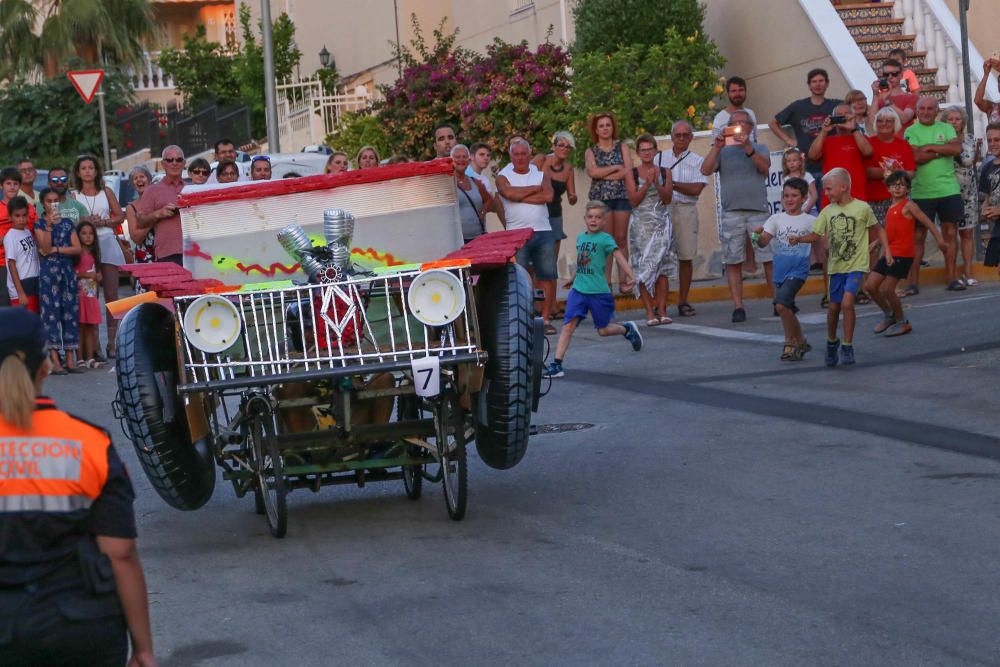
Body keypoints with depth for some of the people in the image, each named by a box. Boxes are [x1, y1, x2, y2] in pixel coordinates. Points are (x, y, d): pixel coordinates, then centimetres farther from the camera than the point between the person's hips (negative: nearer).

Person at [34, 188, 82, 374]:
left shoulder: (67, 223, 12)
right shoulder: (39, 224, 3)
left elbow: (77, 248, 3)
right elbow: (45, 249, -11)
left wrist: (56, 250, -8)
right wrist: (49, 225, -19)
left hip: (68, 271, 3)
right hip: (48, 272, -3)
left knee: (70, 312, 2)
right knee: (51, 312, -6)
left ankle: (70, 359, 5)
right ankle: (54, 361, -8)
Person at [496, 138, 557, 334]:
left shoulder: (541, 175, 14)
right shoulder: (503, 177, 8)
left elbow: (548, 196, -4)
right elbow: (509, 193, -14)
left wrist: (520, 196, -7)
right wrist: (535, 189, -2)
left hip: (543, 232, 2)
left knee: (547, 275, -1)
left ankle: (545, 318, 5)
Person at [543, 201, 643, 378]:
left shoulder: (605, 239, -7)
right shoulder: (580, 237, 10)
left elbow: (619, 256, -17)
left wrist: (630, 276, -30)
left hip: (599, 292, -4)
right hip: (578, 290, 4)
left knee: (603, 330, 9)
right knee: (568, 325, -10)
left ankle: (627, 329, 40)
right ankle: (557, 365, -12)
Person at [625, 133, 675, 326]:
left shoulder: (664, 172, 7)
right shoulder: (632, 174, 4)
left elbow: (668, 199, 0)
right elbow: (633, 200, -4)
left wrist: (657, 184, -15)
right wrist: (647, 184, -14)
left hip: (661, 224, 1)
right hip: (641, 224, -1)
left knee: (662, 267, -3)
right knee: (643, 268, -6)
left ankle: (661, 310, 0)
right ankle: (650, 312, -5)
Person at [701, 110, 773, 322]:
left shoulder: (760, 148, 14)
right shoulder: (723, 152, 16)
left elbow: (765, 166, -7)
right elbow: (706, 170, 1)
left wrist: (747, 148, -20)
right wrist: (716, 148, -10)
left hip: (758, 210, -1)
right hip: (731, 212, 1)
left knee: (769, 258, -4)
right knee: (733, 261, -2)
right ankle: (738, 307, 0)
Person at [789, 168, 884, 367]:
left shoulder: (862, 208, -7)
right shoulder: (828, 211, 3)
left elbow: (878, 228, 6)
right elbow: (816, 234, 4)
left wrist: (887, 250, 2)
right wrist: (799, 239, -14)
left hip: (856, 265, -4)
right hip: (836, 266, 4)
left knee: (847, 302, -20)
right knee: (834, 307, 11)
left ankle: (847, 346, -7)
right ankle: (831, 342, 35)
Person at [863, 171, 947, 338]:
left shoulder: (908, 206, -8)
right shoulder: (891, 208, 14)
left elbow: (927, 222, -11)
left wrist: (939, 239, -17)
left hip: (903, 254, -8)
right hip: (889, 253, 8)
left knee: (886, 289, -9)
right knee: (870, 285, 5)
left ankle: (902, 322, 9)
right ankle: (888, 315, 24)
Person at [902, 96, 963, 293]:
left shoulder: (946, 128, 9)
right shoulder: (911, 132, 2)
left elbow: (957, 149, -9)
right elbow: (916, 157, -14)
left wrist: (930, 147, -11)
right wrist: (943, 150, -9)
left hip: (949, 190, 2)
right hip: (921, 192, -2)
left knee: (950, 234, 5)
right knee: (918, 236, 0)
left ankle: (952, 278, 12)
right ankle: (913, 282, 3)